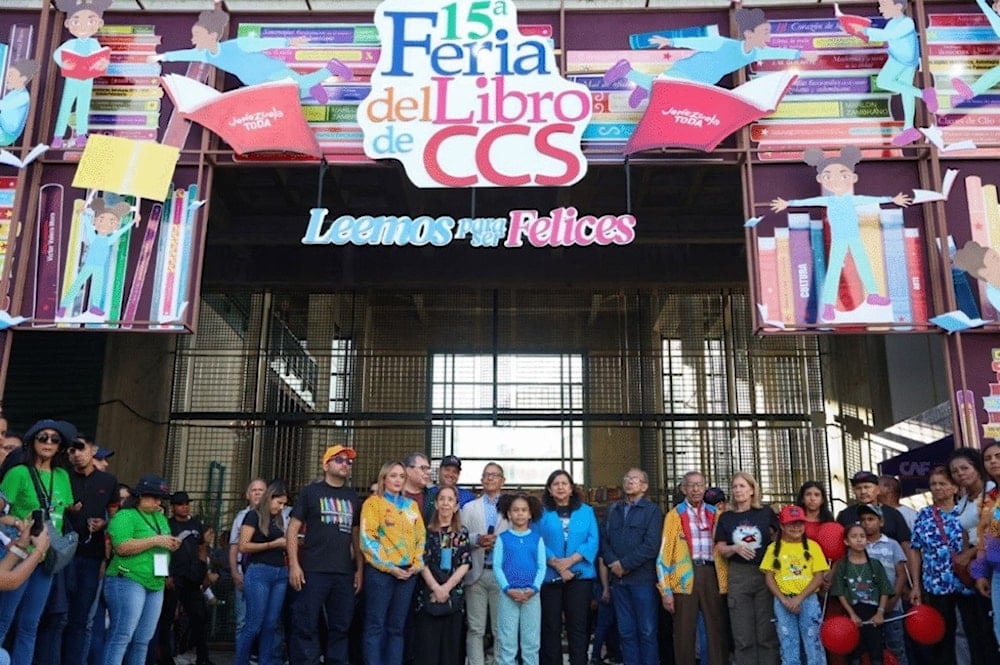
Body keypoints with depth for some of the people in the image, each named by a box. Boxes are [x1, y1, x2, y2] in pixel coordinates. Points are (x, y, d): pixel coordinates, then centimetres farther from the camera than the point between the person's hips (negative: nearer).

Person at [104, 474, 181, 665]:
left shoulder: (160, 517, 19)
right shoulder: (125, 516, -5)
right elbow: (122, 547, -18)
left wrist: (171, 545, 4)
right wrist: (155, 540, -16)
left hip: (156, 585, 8)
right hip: (128, 581, -8)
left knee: (143, 640, 9)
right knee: (122, 636, -10)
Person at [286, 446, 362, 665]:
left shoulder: (353, 497, 15)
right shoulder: (311, 491, 3)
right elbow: (293, 529, 0)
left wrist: (359, 569, 9)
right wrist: (294, 565, -9)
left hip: (344, 573, 4)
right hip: (313, 571, -4)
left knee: (341, 627, 8)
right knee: (305, 626, -3)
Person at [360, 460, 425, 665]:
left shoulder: (412, 505, 15)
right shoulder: (373, 502, 0)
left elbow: (421, 537, 15)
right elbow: (367, 539, -8)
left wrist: (417, 564, 0)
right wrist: (389, 567, -12)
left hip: (407, 573, 5)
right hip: (380, 571, -5)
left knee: (397, 627, 9)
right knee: (376, 625, -3)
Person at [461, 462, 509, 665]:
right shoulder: (469, 508, 15)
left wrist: (500, 541, -14)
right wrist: (477, 540, -11)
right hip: (476, 573, 1)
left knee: (502, 628, 3)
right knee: (475, 628, 2)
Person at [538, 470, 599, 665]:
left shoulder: (586, 511, 11)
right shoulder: (541, 513, 5)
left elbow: (593, 541, 0)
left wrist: (571, 560, -14)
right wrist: (556, 564, -17)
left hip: (580, 575, 1)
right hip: (549, 576, -1)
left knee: (578, 626, 2)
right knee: (551, 626, 5)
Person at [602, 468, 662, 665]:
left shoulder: (652, 510, 0)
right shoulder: (613, 509, 16)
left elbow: (651, 546, -10)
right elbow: (604, 540, 10)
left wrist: (624, 564, -11)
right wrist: (613, 563, -7)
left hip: (643, 579, -4)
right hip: (618, 579, 5)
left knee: (647, 631, 0)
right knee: (626, 631, 9)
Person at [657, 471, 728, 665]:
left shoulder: (714, 514, 11)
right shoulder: (675, 515, 2)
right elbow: (665, 553, -2)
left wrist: (726, 579, 4)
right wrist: (666, 590, -8)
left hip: (712, 574, 3)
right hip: (685, 576, -3)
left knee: (718, 629, 7)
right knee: (684, 632, 3)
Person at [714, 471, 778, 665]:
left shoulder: (766, 513, 3)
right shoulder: (726, 517, 7)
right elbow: (721, 549, 4)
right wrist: (735, 548, -15)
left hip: (765, 573, -1)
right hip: (738, 576, 1)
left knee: (767, 632, 2)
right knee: (743, 635, 3)